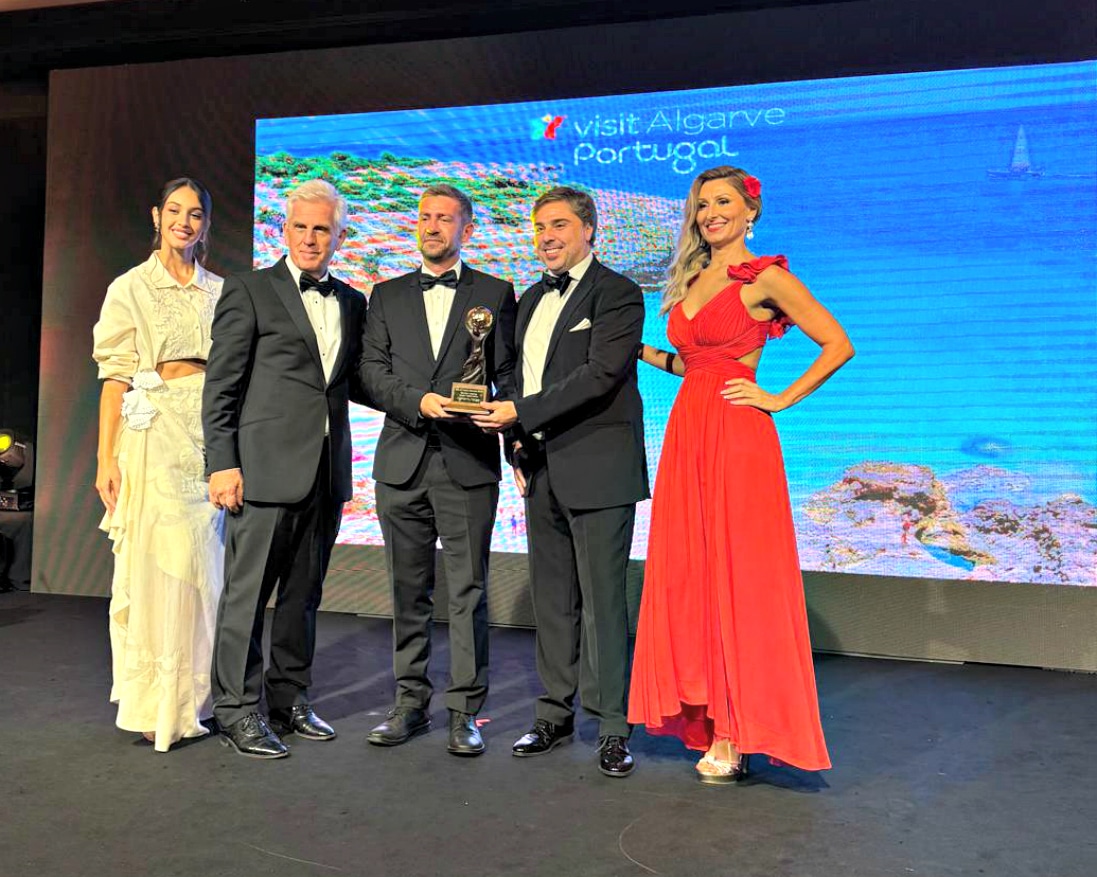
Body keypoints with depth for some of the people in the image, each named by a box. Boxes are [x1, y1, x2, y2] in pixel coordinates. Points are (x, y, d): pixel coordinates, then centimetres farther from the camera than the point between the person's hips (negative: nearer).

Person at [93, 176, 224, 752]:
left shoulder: (220, 291, 14)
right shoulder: (131, 289, 4)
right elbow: (115, 378, -1)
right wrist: (106, 458, -9)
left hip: (210, 434, 3)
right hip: (154, 434, -3)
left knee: (204, 563, 4)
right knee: (153, 563, -3)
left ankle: (193, 697, 16)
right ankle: (153, 705, 8)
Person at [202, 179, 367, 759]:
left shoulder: (352, 302, 16)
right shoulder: (249, 291, 0)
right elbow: (221, 386, -4)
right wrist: (222, 464, -10)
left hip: (326, 471, 5)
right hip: (266, 466, -5)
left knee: (304, 593, 13)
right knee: (248, 592, 0)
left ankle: (290, 701, 25)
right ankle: (238, 711, 12)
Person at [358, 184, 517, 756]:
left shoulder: (495, 294, 8)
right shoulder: (387, 296, 14)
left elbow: (507, 375, 3)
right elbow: (371, 373, 5)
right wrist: (418, 402, -13)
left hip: (468, 464, -2)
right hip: (402, 462, 3)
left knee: (468, 592, 0)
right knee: (408, 592, 10)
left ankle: (464, 712, 10)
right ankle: (411, 703, 22)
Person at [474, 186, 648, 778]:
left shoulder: (617, 293, -5)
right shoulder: (531, 300, 19)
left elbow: (600, 375, -17)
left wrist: (521, 414, -19)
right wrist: (517, 448, 10)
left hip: (598, 472, -7)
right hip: (542, 471, 7)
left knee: (602, 600, -3)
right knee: (552, 599, 12)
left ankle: (612, 727, 7)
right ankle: (555, 714, 24)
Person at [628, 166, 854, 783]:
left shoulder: (766, 278, -4)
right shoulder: (692, 279, 18)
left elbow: (838, 345, -6)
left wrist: (780, 400, -8)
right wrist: (646, 353, 13)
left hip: (737, 437, -7)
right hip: (688, 432, 7)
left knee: (735, 578, -3)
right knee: (689, 576, 6)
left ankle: (736, 735, 8)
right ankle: (709, 721, 17)